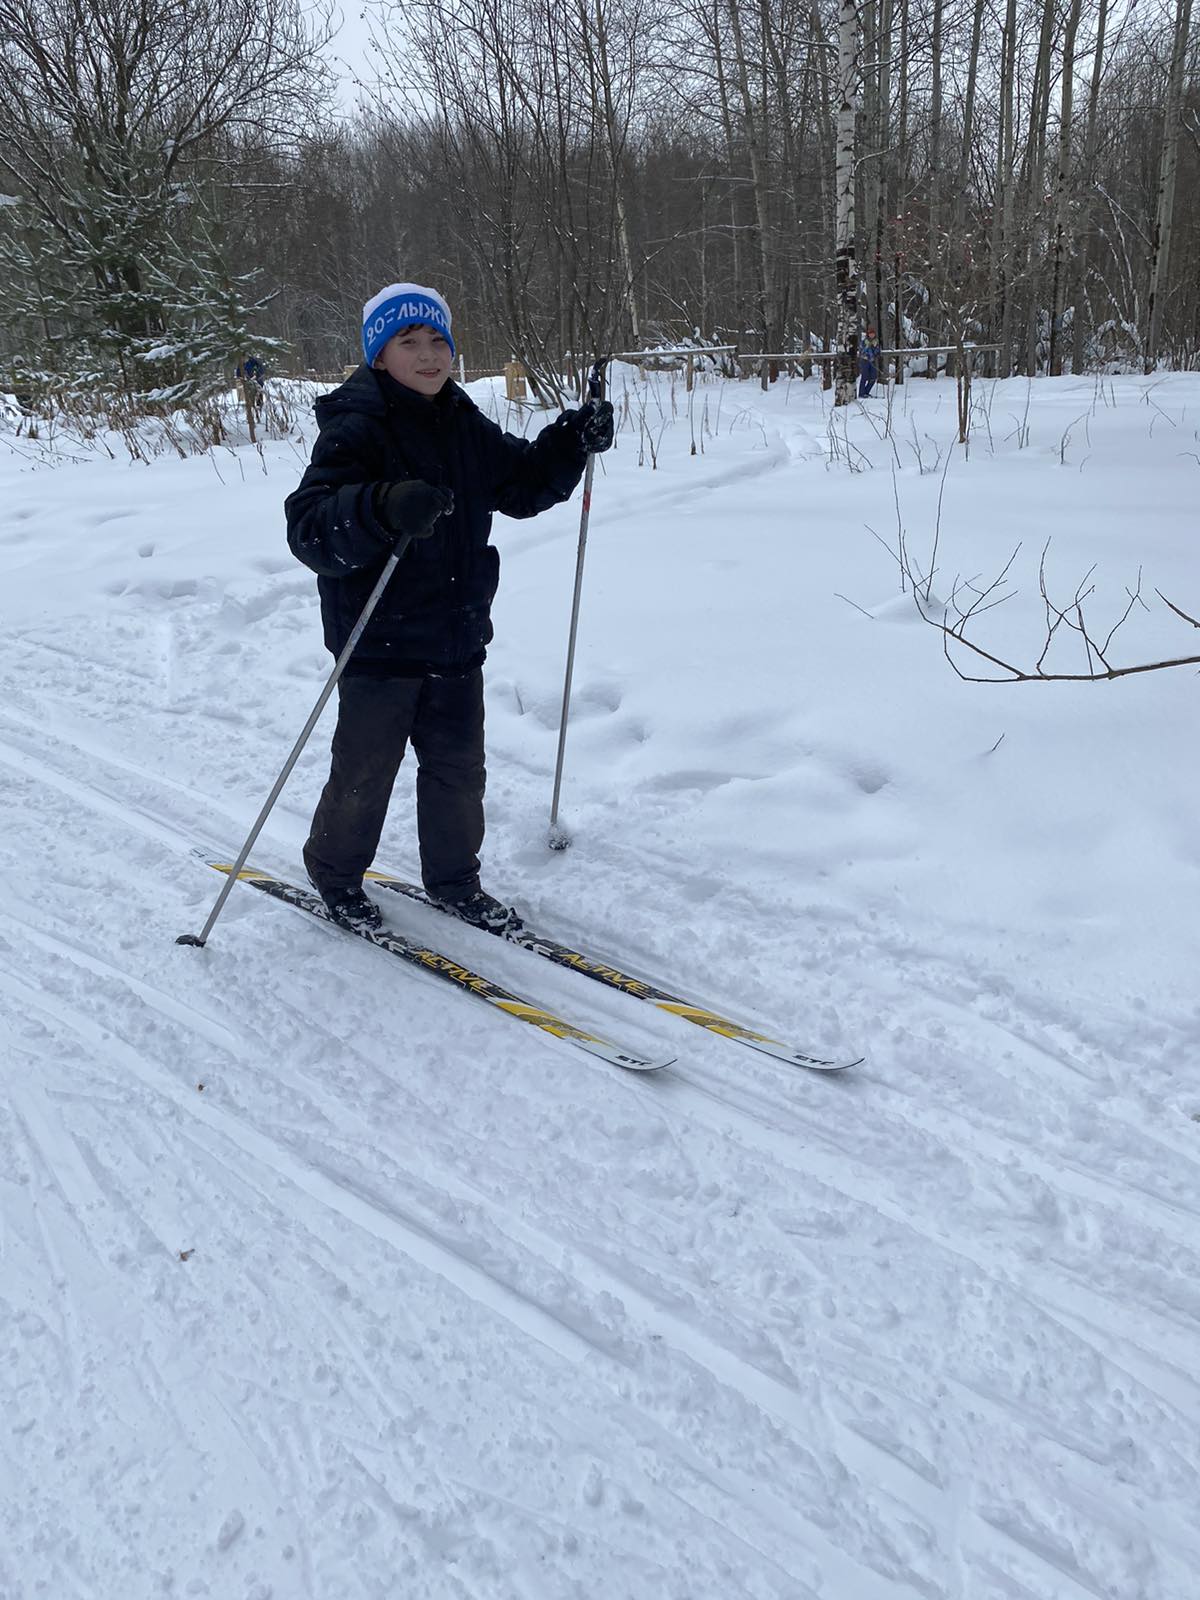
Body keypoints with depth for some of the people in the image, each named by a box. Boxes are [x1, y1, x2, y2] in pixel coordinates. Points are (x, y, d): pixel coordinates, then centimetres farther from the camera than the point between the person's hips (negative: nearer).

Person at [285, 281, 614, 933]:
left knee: (457, 768, 15)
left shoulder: (463, 424, 8)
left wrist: (572, 442, 2)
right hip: (379, 642, -6)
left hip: (456, 638, 6)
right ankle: (334, 875, 33)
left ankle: (453, 882, 34)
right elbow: (309, 527, -27)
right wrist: (385, 509, -45)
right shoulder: (355, 429, -15)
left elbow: (521, 484, 19)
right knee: (365, 772, 8)